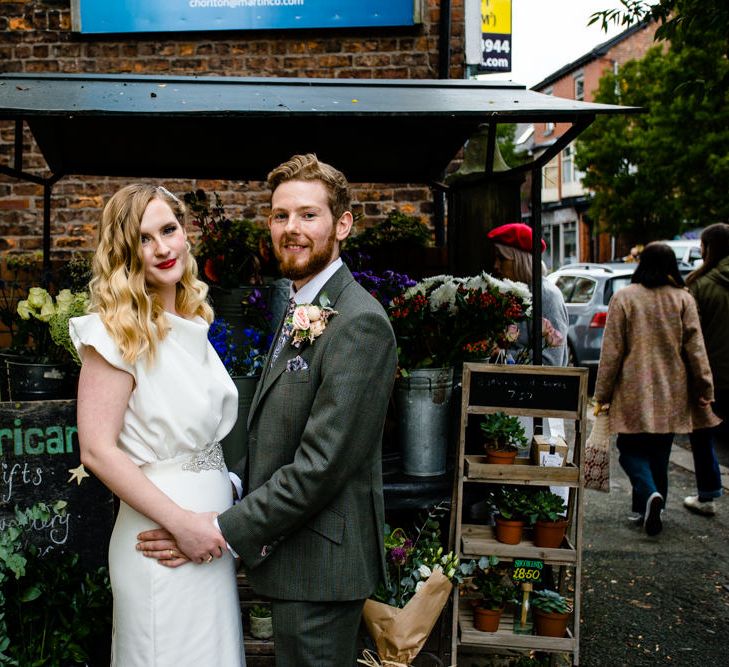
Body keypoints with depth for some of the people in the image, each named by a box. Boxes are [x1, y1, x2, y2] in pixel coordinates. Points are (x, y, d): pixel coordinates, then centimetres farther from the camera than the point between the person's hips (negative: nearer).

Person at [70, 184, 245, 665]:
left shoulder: (192, 323, 9)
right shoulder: (119, 331, -13)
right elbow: (98, 450, -18)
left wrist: (225, 521, 5)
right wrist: (182, 522, -19)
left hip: (212, 530, 7)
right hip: (163, 541, -7)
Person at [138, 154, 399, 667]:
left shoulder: (358, 323, -21)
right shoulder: (304, 311, 11)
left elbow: (321, 464, -24)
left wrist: (221, 533, -20)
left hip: (320, 563, -9)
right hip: (293, 552, 9)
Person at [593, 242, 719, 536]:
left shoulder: (624, 297, -6)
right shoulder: (683, 299, -1)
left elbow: (611, 350, -6)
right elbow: (695, 348, -2)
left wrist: (602, 394, -1)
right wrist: (705, 389, 4)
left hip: (633, 393, -3)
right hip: (672, 394, 3)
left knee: (631, 447, 7)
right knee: (659, 451, 15)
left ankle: (649, 494, -17)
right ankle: (648, 509, 20)